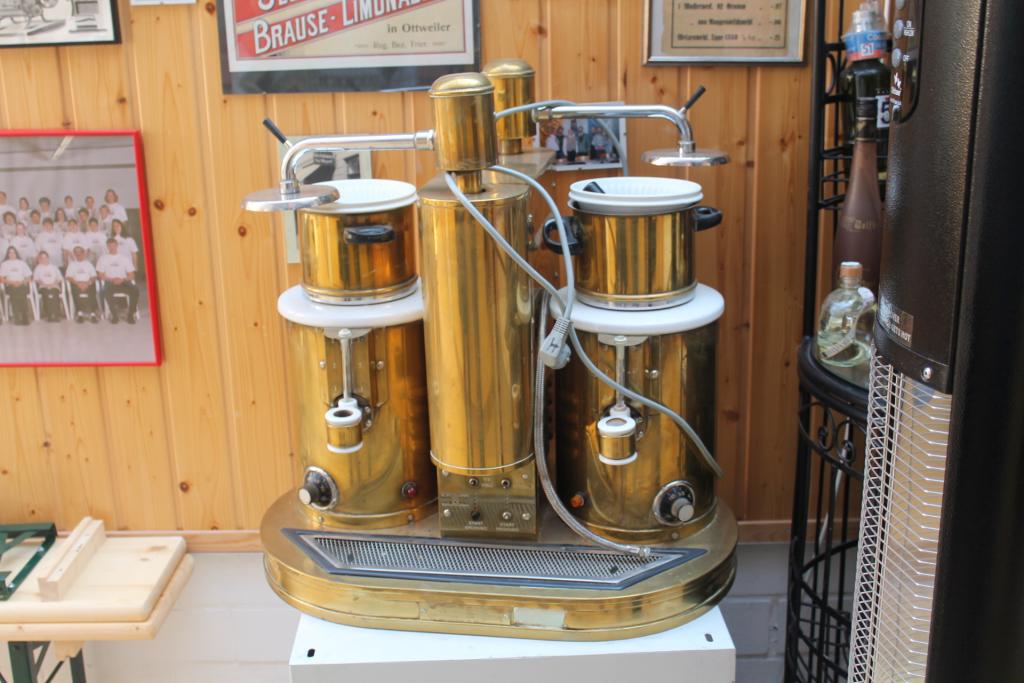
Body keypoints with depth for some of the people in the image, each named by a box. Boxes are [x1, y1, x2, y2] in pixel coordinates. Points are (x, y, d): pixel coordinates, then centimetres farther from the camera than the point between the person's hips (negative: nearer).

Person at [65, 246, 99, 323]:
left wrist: (87, 283, -15)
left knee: (92, 292, -34)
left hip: (88, 284, 0)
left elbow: (93, 277, 7)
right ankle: (79, 313, -31)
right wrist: (78, 283, -15)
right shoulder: (72, 264, 17)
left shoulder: (88, 264, 19)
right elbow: (69, 277, 4)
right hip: (76, 284, 0)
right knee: (76, 291, -35)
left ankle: (93, 313, -35)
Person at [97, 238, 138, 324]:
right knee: (106, 291, -37)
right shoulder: (103, 259, 12)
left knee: (135, 289, -32)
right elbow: (101, 276, 4)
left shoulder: (125, 258, 14)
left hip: (124, 282, 1)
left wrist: (122, 279, -11)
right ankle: (114, 315, -22)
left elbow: (131, 275, 8)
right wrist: (112, 279, -13)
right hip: (110, 283, -1)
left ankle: (130, 315, -22)